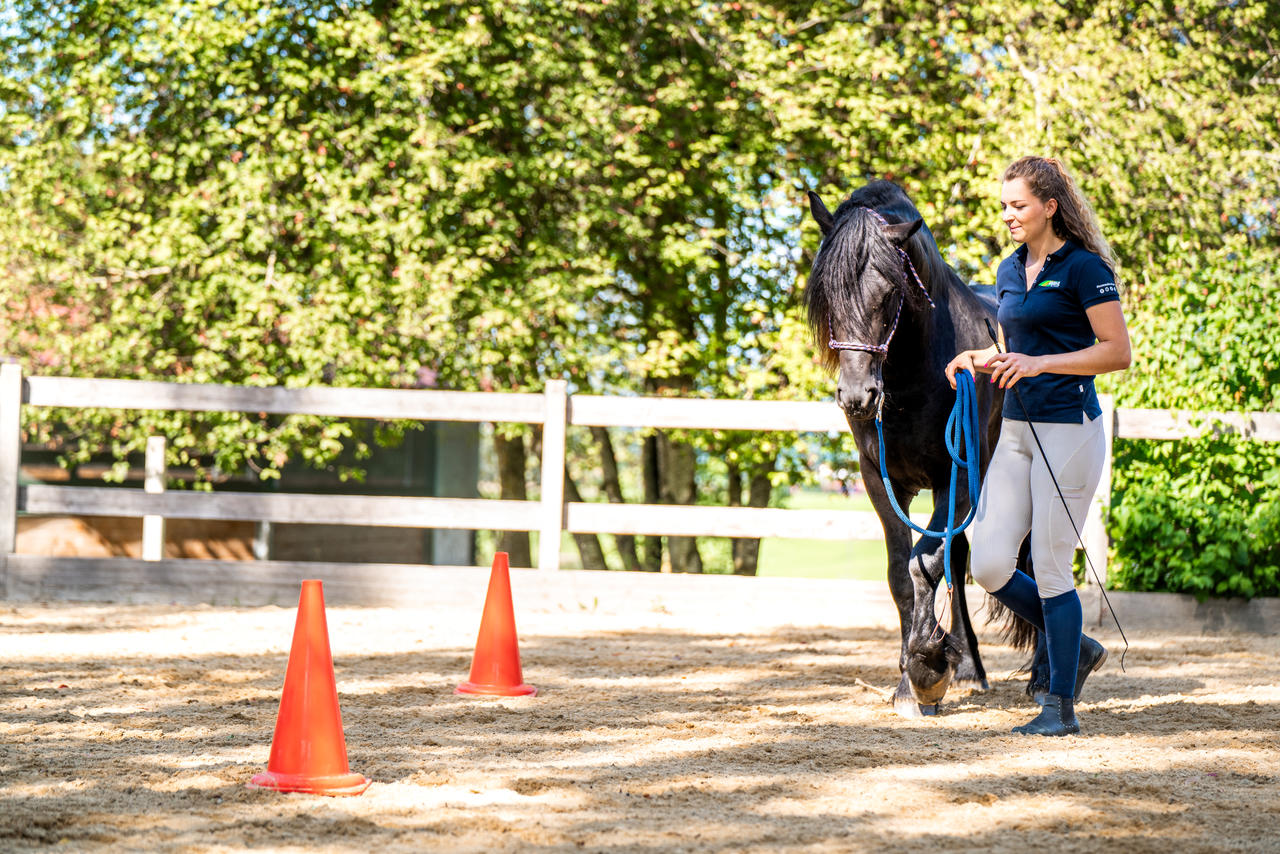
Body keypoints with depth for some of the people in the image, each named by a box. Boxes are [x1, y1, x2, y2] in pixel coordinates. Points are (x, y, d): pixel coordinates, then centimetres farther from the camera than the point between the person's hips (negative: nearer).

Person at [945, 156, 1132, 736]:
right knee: (988, 566, 1)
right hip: (1016, 428, 8)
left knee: (1051, 569, -5)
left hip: (1069, 429, -8)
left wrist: (1039, 363, -20)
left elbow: (1117, 351, -13)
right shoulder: (1010, 271, 14)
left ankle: (1061, 706, 6)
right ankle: (1077, 649, 22)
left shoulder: (1083, 268, -9)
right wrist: (979, 361, 3)